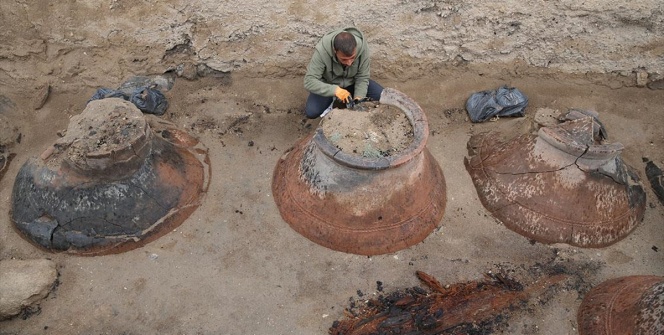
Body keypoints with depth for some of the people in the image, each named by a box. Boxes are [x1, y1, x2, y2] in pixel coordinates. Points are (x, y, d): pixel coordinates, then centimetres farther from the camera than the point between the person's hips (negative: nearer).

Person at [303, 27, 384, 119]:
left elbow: (362, 78, -17)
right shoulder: (322, 51, -35)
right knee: (311, 112, -24)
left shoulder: (363, 47, -28)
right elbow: (309, 81, -35)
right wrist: (335, 90, -48)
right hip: (329, 84, -2)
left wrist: (358, 98, -33)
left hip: (351, 82, 2)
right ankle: (333, 100, 5)